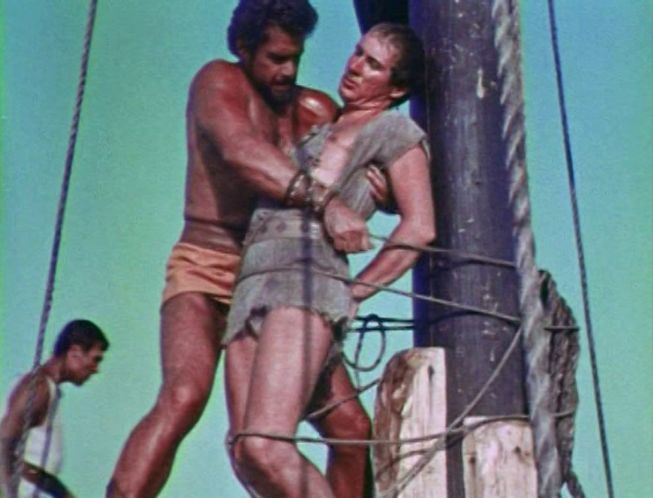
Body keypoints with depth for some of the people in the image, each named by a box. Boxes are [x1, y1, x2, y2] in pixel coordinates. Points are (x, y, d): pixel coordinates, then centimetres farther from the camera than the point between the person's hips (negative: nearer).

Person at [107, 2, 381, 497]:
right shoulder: (218, 81, -3)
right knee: (184, 396, -31)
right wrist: (326, 202, -38)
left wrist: (371, 178, -11)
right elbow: (240, 151, -25)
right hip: (206, 271, -5)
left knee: (353, 429, -3)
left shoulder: (317, 111, 10)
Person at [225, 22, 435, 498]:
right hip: (252, 285, 8)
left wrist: (352, 292, -5)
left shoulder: (395, 130, 10)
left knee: (264, 447, -25)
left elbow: (419, 226, -3)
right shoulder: (322, 131, 32)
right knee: (247, 456, -7)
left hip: (307, 280, -8)